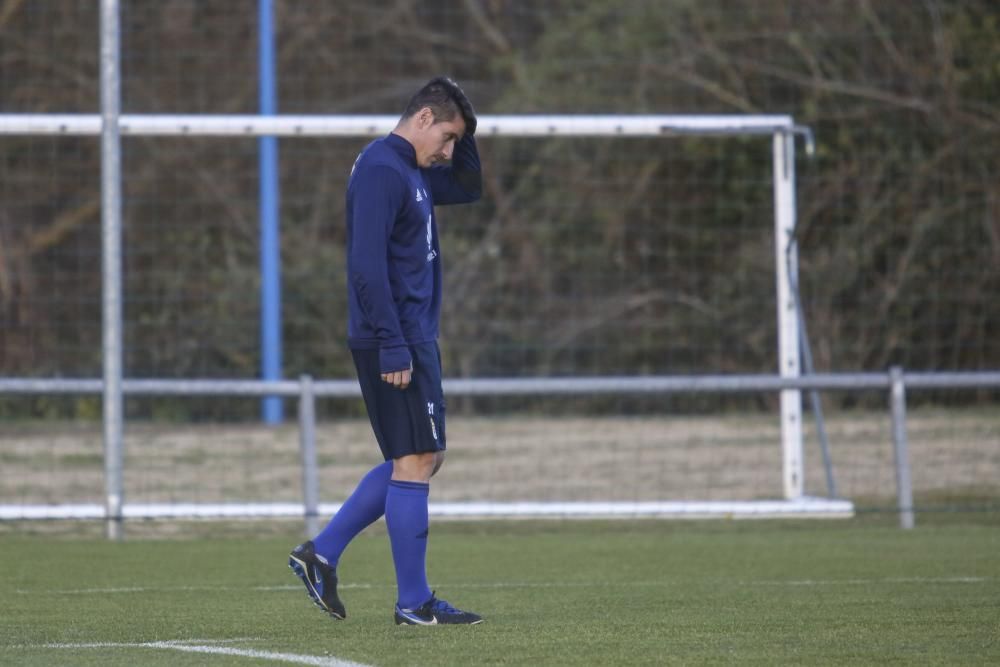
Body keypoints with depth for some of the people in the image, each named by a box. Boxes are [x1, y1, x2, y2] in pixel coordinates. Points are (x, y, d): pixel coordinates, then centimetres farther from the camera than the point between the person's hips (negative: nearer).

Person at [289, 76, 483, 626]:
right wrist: (393, 348, -22)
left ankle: (322, 553, 15)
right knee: (415, 462, -6)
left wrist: (463, 136, 14)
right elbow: (368, 265, -22)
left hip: (414, 340, 10)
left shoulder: (413, 173, 15)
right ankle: (414, 603, -1)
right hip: (395, 342, -10)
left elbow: (468, 188, 32)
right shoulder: (380, 170, -15)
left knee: (421, 459, 13)